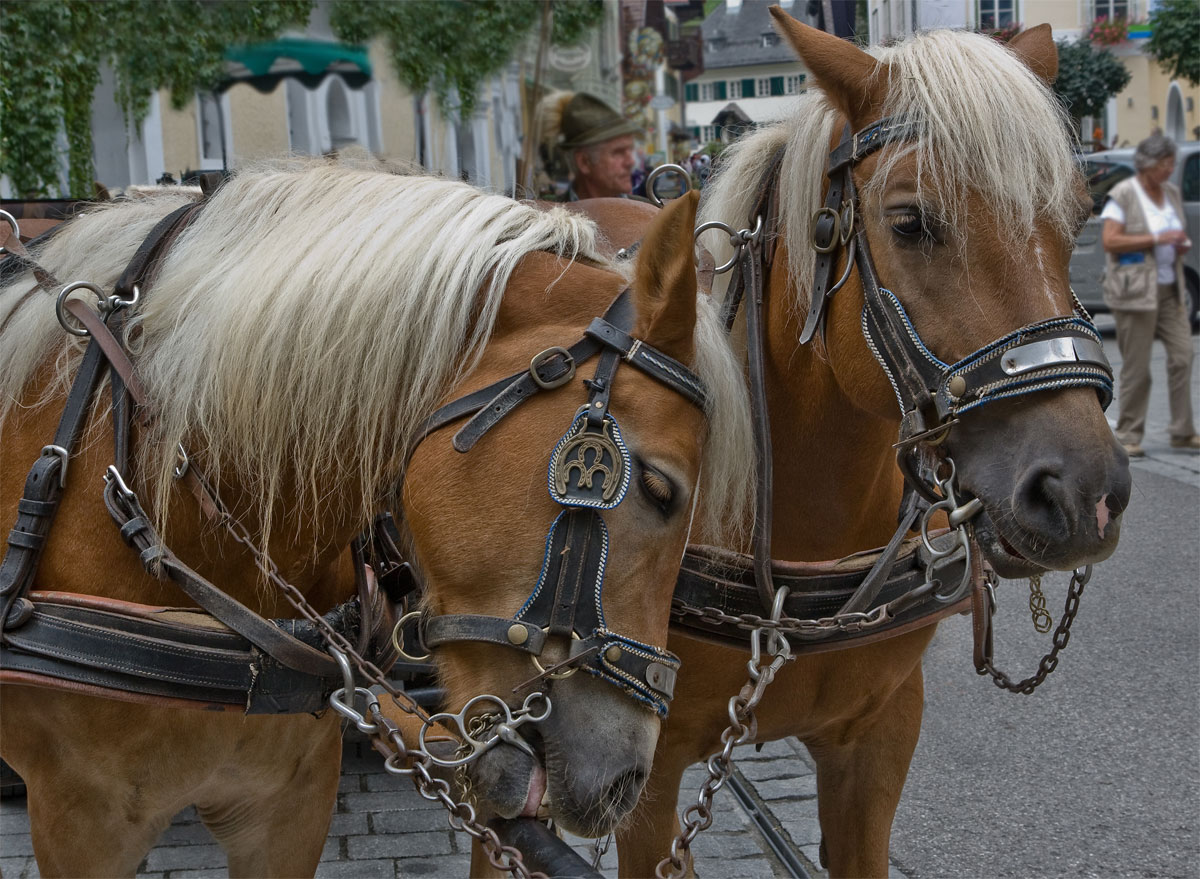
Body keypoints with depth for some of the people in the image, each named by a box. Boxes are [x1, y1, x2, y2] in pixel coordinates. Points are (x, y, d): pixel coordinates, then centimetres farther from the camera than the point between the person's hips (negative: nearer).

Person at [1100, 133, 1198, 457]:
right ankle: (1129, 436, 6)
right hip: (1136, 290, -7)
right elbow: (1109, 240, -16)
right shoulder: (1123, 194, -7)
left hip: (1170, 287, 7)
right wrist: (1157, 239, -20)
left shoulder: (1171, 193, 14)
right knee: (1136, 367, -3)